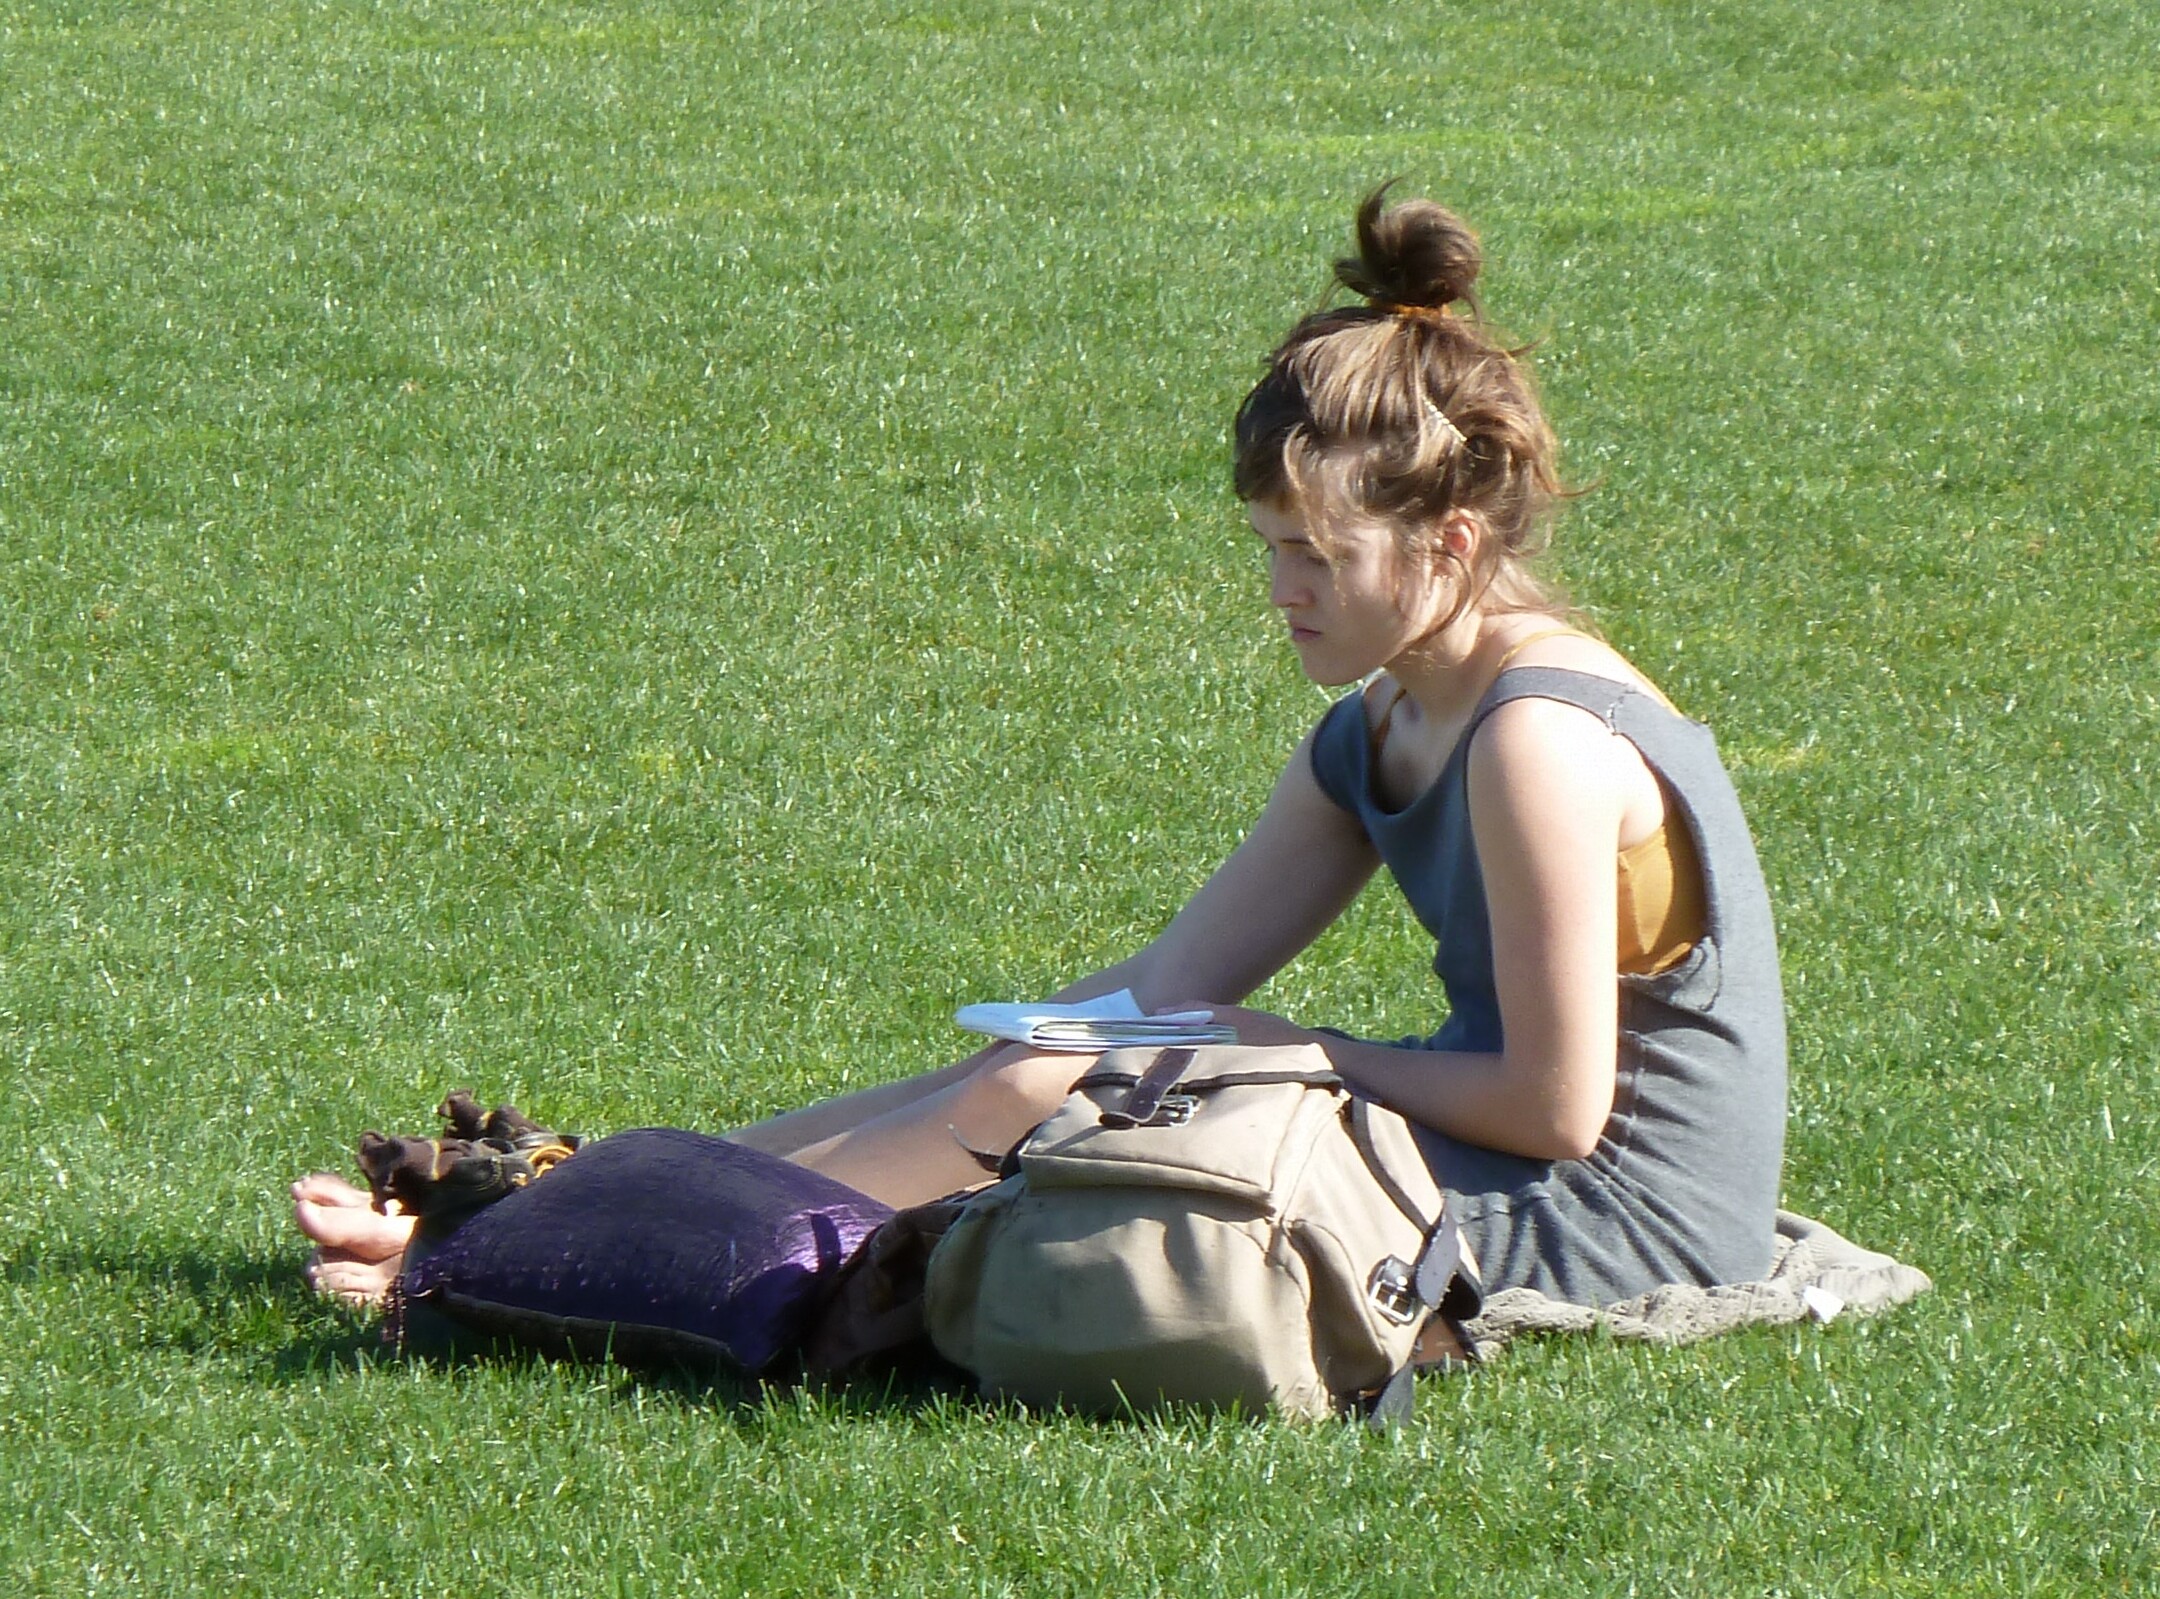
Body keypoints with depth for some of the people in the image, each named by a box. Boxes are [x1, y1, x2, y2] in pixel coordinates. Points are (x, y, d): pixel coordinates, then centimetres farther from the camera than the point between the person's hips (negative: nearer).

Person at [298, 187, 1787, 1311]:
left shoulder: (1539, 742, -21)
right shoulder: (1385, 732, 11)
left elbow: (1555, 1103, -20)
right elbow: (1173, 978, 11)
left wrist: (1288, 1048, -9)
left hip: (1605, 1231, -9)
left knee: (1035, 1106, -10)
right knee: (1014, 1081, 4)